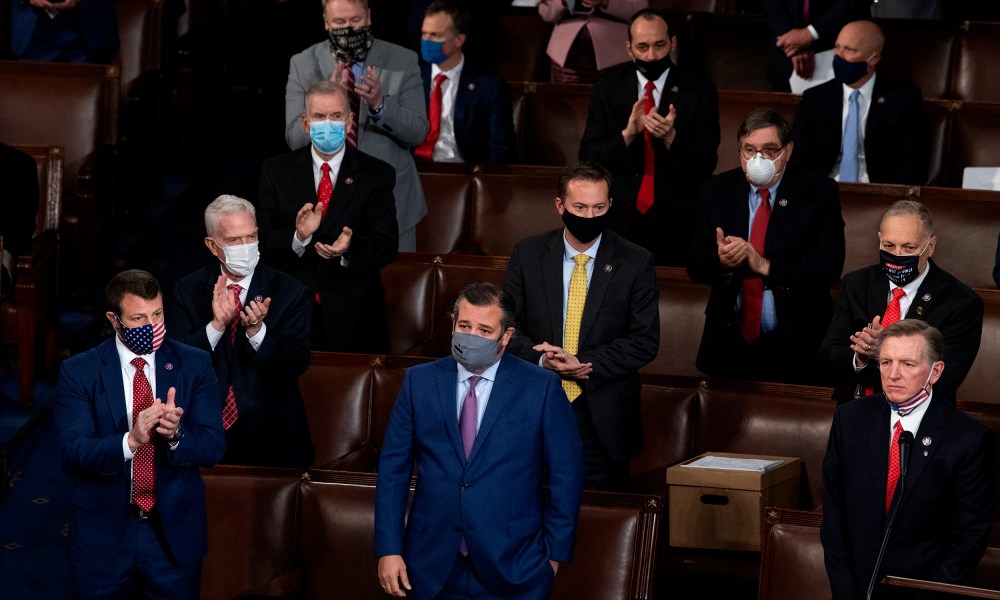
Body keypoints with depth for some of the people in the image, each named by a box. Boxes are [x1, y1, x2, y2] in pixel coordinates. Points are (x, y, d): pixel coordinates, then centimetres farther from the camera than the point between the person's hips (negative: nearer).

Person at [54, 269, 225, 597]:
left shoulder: (194, 364, -1)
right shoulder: (78, 372, -5)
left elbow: (214, 446, -5)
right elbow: (71, 453, -15)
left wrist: (176, 434, -27)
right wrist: (131, 440, -32)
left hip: (175, 531, 1)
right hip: (103, 535, -1)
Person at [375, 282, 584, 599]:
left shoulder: (542, 388, -2)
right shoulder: (419, 381, 4)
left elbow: (566, 476, 0)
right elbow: (393, 468, 4)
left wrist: (554, 552, -3)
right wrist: (389, 549, -3)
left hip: (511, 565, -2)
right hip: (433, 567, 2)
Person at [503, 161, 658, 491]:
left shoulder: (635, 262, -2)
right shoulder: (528, 254, 4)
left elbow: (645, 341, -4)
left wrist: (584, 364, -15)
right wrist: (541, 359, -15)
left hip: (604, 421, -1)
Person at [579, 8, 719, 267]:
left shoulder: (700, 93, -1)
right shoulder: (607, 90, 4)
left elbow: (706, 164, -5)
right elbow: (588, 156, -2)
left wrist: (671, 138, -23)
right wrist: (627, 133, -19)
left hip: (677, 225, -1)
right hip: (621, 220, 1)